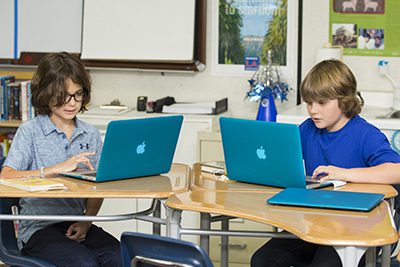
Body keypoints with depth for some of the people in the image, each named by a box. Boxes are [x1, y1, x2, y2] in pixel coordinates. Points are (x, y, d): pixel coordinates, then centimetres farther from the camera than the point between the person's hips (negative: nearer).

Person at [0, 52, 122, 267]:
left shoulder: (91, 135, 12)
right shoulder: (30, 132, -2)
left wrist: (86, 222, -7)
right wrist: (58, 168, -24)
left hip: (77, 225, 4)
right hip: (39, 227, -4)